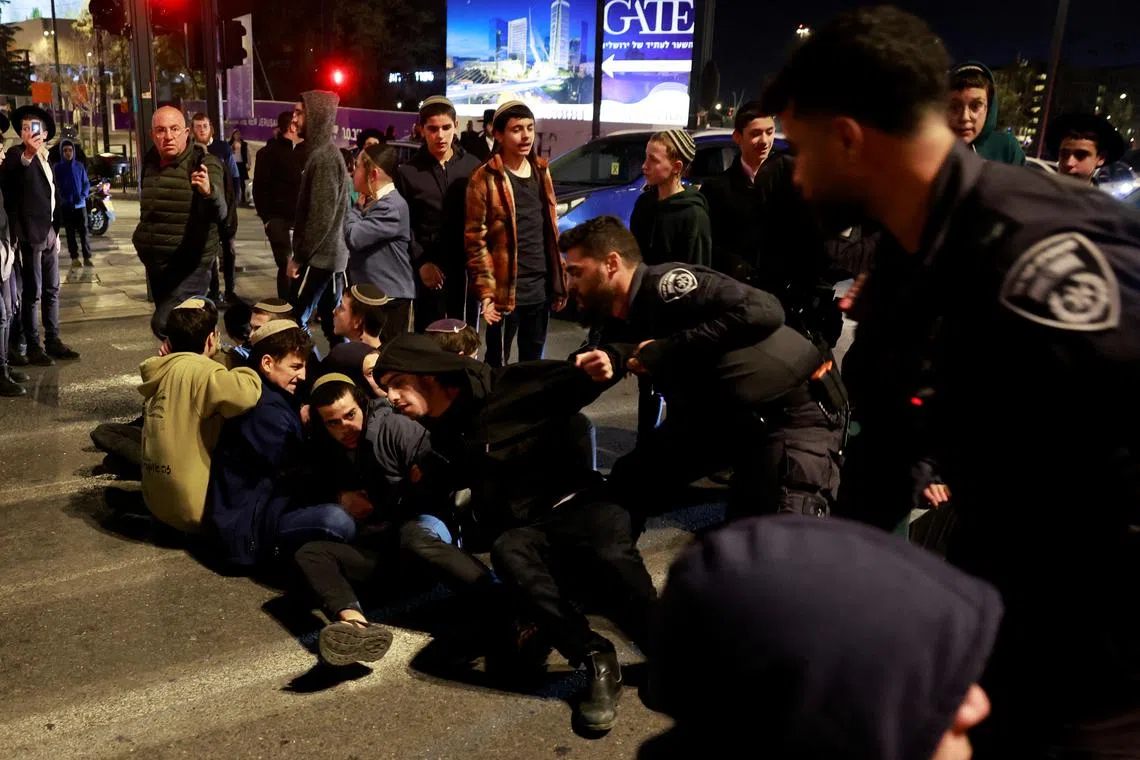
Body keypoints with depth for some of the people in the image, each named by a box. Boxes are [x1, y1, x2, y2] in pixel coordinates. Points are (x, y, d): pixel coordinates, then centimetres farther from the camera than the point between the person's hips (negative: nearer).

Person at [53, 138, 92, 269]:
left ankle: (87, 257, -2)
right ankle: (74, 258, 8)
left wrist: (83, 196, -9)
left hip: (80, 205, 1)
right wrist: (64, 199, -13)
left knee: (84, 231, -4)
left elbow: (87, 183, 8)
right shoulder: (57, 167, 1)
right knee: (70, 232, 5)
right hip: (65, 206, 0)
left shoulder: (79, 166, 4)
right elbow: (55, 186, 1)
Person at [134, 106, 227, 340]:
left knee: (164, 324, -22)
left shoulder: (205, 164, -15)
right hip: (156, 264, 7)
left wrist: (209, 192, -53)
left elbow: (219, 213, -33)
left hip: (190, 265, -7)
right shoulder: (150, 162, 6)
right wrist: (142, 240, 19)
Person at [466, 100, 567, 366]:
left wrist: (559, 283, 12)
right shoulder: (486, 178, -9)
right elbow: (475, 239, -11)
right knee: (498, 364, 3)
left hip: (541, 290, 6)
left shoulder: (542, 172, 11)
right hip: (507, 292, -6)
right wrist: (486, 291, -17)